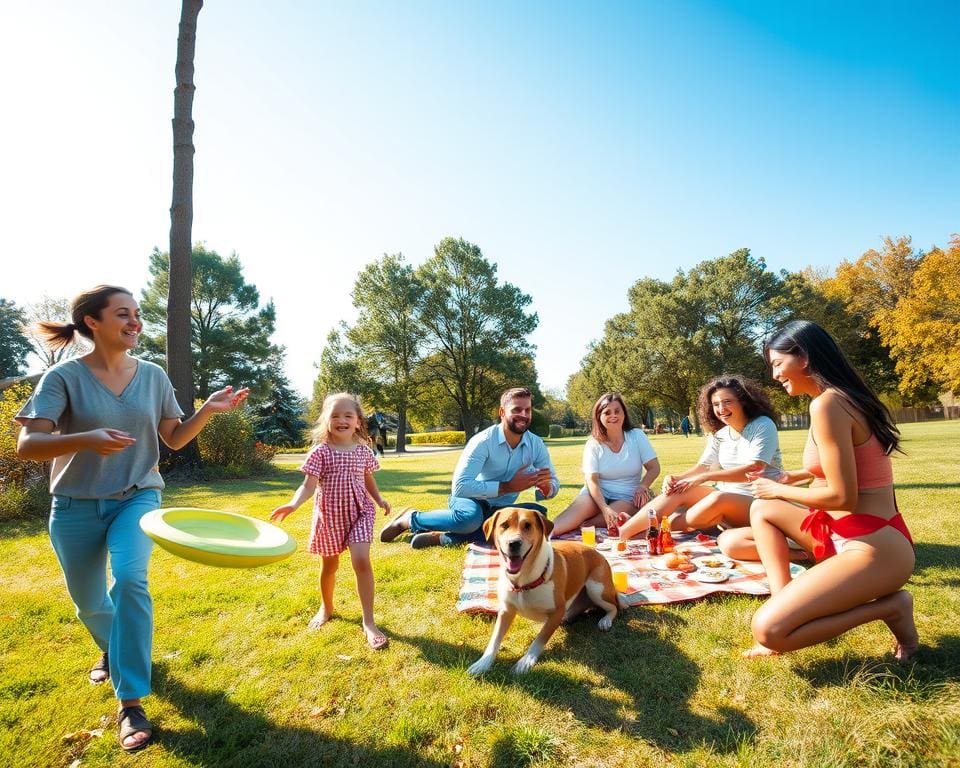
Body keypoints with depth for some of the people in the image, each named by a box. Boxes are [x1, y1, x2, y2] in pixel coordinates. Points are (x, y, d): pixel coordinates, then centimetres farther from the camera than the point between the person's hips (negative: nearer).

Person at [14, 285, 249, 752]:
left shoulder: (153, 376, -2)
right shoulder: (64, 376, -11)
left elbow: (175, 439, 4)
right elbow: (26, 445, -18)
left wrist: (207, 411, -13)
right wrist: (87, 439, -36)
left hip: (138, 498, 0)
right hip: (76, 506, 0)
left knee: (130, 580, -23)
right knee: (88, 602, 15)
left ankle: (131, 701, -11)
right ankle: (111, 649, 50)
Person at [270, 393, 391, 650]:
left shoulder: (363, 451, 0)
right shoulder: (320, 452, -9)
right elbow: (309, 485, -16)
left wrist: (379, 499, -3)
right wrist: (293, 504, -33)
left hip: (359, 512, 1)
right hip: (330, 515, 0)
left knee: (361, 560, -17)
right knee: (329, 565, 16)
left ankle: (369, 622, -5)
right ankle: (326, 607, 45)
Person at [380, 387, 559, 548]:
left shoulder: (536, 445, -7)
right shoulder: (483, 441, -22)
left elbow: (554, 485, 1)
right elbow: (460, 487, -29)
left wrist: (545, 485, -25)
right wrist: (508, 486, -31)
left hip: (498, 511, 5)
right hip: (471, 502, -5)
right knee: (470, 518, -40)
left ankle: (444, 537, -23)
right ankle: (411, 518, -9)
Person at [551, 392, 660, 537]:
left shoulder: (637, 436, 2)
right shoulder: (593, 444, -2)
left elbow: (654, 468, 2)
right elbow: (592, 480, -10)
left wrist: (642, 487, -20)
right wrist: (605, 509, -27)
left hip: (628, 497, 1)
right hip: (598, 494, 0)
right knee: (579, 508, -34)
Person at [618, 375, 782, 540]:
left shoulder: (763, 425, -9)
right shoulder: (718, 434, 9)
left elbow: (754, 469, -21)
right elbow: (701, 467, 6)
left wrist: (705, 477, -27)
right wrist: (675, 478, -16)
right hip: (726, 496, 6)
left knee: (718, 499, -37)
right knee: (678, 490, -17)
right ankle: (622, 532, -27)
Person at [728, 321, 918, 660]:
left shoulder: (826, 403, -19)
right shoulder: (845, 398, 11)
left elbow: (842, 497, -20)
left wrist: (778, 490, -6)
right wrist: (794, 478, 17)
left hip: (873, 549, -10)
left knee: (767, 631, -15)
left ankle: (889, 607, 1)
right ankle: (786, 605, 9)